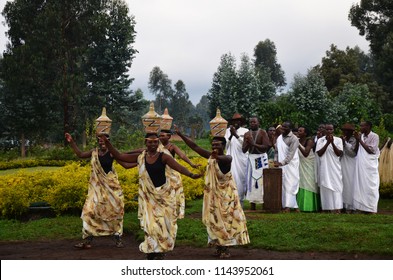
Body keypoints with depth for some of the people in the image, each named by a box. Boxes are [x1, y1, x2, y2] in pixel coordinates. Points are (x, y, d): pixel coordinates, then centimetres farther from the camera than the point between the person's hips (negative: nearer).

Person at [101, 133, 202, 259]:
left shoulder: (163, 157, -8)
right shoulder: (140, 157, 2)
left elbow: (179, 167, -23)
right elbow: (119, 156, 5)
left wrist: (191, 174, -41)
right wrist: (107, 143, -5)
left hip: (164, 195, -2)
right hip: (148, 196, 2)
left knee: (163, 223, -1)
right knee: (150, 224, 1)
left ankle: (160, 250, 13)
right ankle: (151, 249, 15)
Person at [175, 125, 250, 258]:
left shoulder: (227, 158, -14)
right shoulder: (210, 156, 1)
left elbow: (224, 158, -39)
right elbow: (194, 146, 0)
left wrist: (217, 157, -63)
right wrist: (180, 134, -5)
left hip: (226, 195, -5)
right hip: (212, 194, 5)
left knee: (226, 219, -2)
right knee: (214, 219, 6)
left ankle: (225, 248, 5)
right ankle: (219, 246, 15)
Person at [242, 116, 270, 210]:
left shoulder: (263, 132, -5)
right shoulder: (247, 134, 7)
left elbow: (266, 147, -14)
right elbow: (244, 150, 6)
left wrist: (254, 144, -20)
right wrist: (247, 143, -12)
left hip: (261, 158, -4)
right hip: (251, 158, 4)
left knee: (262, 180, -7)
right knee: (251, 180, 1)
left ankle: (264, 202, -3)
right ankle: (252, 204, 4)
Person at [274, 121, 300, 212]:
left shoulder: (294, 139, -9)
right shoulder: (279, 138, 14)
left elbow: (291, 154, -17)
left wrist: (281, 163, -23)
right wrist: (275, 161, 6)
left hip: (290, 165, -7)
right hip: (281, 165, 7)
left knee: (290, 184, -9)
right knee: (283, 185, 4)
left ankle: (288, 206, -12)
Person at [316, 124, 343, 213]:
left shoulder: (338, 140, 3)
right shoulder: (320, 140, 5)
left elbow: (339, 153, -5)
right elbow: (319, 153, -5)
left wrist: (332, 143, -16)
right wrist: (327, 143, -14)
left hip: (335, 168, -1)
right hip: (324, 168, 1)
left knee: (336, 187, -6)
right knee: (326, 187, -1)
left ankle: (337, 208, -7)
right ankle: (328, 207, 1)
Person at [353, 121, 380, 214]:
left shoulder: (374, 136, -7)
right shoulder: (361, 136, 11)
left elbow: (371, 150, -14)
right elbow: (356, 151, 11)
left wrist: (360, 140, -13)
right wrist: (357, 140, -3)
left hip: (370, 166, -6)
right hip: (360, 165, 6)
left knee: (370, 187, -4)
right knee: (361, 186, 6)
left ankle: (371, 209, 0)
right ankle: (363, 207, 11)